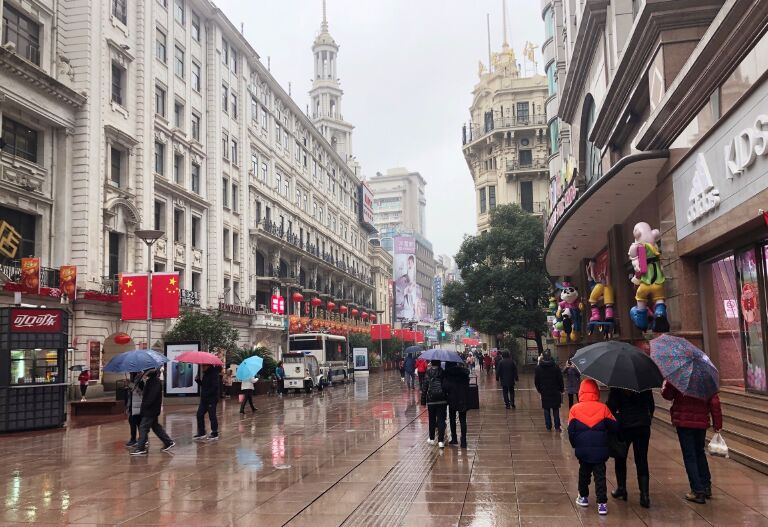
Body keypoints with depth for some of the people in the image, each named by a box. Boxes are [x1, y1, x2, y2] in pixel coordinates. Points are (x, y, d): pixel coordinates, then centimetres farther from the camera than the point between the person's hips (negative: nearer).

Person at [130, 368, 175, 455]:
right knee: (156, 427, 16)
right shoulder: (149, 381, 13)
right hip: (150, 409, 10)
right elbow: (146, 394, 19)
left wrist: (144, 405, -22)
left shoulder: (155, 382, -18)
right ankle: (168, 442, 22)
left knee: (143, 427, -6)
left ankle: (140, 448, -2)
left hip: (151, 410, -10)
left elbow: (152, 396, -24)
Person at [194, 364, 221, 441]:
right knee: (199, 414, 9)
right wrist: (198, 380, 2)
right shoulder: (205, 374, 12)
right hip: (204, 398, 9)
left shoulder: (214, 373, -16)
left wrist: (207, 393, -24)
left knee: (212, 416, -1)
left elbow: (214, 387, -23)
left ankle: (215, 434, 9)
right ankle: (201, 433, 18)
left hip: (212, 398, -9)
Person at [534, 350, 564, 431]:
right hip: (555, 392, -1)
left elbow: (536, 381, 5)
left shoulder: (538, 368, -2)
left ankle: (548, 427, 9)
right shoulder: (555, 367, -9)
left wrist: (539, 390, 18)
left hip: (544, 393, 1)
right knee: (556, 410, 6)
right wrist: (562, 389, 9)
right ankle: (557, 427, 5)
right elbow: (560, 380, -4)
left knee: (546, 410, 8)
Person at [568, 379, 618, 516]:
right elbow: (614, 428, 0)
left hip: (582, 450, 1)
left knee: (584, 473, 21)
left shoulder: (575, 409, -4)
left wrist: (575, 445, 12)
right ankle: (602, 503, 0)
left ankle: (583, 497, 31)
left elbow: (571, 431, -3)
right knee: (600, 476, 5)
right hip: (600, 450, -1)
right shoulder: (603, 408, -4)